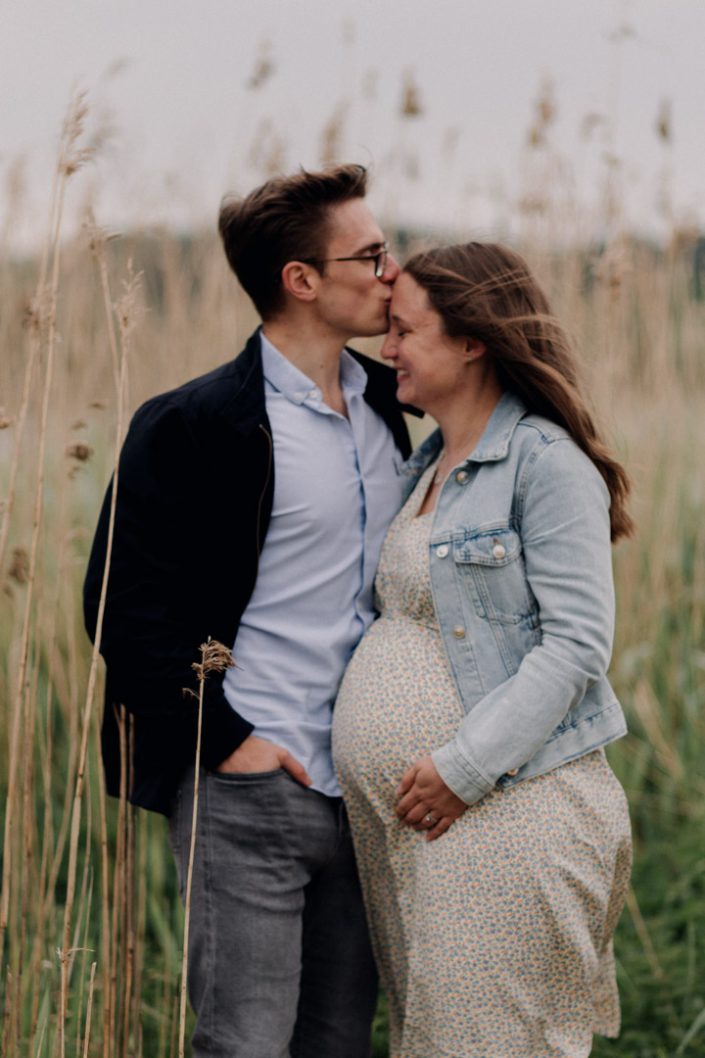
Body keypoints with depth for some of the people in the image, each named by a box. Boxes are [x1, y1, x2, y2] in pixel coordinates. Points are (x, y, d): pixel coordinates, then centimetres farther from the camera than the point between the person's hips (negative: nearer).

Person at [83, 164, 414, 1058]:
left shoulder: (386, 407, 11)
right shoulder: (192, 428, -10)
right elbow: (127, 610, -10)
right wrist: (225, 741, -14)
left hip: (366, 789, 7)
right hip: (251, 791, -7)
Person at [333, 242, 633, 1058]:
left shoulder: (547, 463, -10)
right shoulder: (426, 468, 17)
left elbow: (578, 644, -17)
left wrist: (464, 767, -20)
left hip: (501, 814, -9)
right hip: (397, 822, 9)